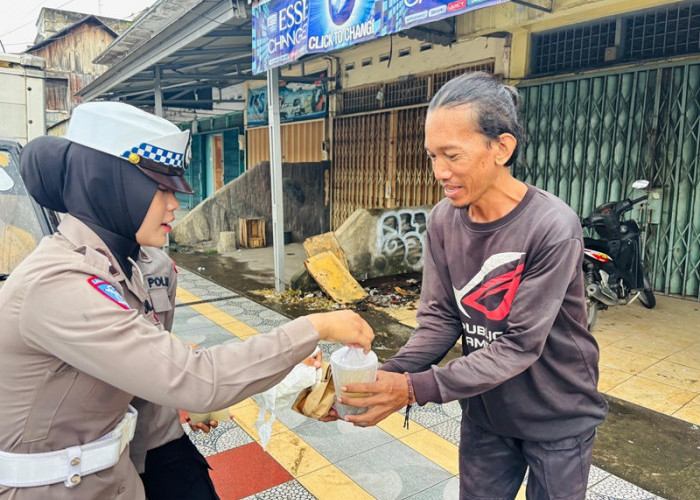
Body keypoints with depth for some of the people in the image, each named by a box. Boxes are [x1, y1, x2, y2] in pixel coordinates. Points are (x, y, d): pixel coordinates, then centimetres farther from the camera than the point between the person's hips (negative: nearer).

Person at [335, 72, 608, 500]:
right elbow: (440, 319, -9)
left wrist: (417, 388, -31)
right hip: (485, 413, 4)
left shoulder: (553, 228, -26)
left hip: (558, 418, -3)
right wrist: (388, 376, -26)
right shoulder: (444, 221, -10)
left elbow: (520, 345, -26)